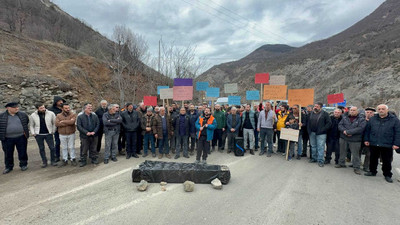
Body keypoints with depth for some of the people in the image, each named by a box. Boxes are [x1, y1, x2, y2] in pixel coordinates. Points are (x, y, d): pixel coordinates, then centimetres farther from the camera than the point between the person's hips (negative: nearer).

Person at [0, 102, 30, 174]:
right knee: (8, 154, 11)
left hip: (21, 137, 1)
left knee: (22, 152, 9)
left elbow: (27, 122, 17)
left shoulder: (23, 115, 1)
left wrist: (25, 131, 12)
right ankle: (8, 167, 27)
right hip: (7, 139, 0)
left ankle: (23, 165, 24)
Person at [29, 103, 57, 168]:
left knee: (52, 148, 0)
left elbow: (54, 123, 1)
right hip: (38, 135, 1)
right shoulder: (33, 115, 0)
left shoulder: (51, 113, -5)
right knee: (41, 149, 9)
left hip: (48, 134, -1)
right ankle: (44, 162, 21)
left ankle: (53, 161, 16)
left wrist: (53, 131, -1)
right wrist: (33, 133, 1)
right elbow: (31, 125, 9)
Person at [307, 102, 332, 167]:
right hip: (312, 133, 5)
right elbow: (308, 122, 16)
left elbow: (329, 123, -8)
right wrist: (309, 130, 5)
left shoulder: (325, 114, -4)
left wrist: (322, 130, -14)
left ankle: (320, 160, 3)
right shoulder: (311, 113, 12)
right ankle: (314, 158, 26)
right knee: (313, 146, 13)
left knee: (320, 147, -4)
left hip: (321, 134, -5)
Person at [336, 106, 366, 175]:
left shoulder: (361, 119, -5)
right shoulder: (345, 117, 7)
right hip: (343, 138, 4)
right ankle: (341, 163, 31)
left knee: (355, 154, 3)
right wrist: (344, 131, -19)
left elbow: (360, 128, -18)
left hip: (355, 140, -4)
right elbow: (340, 125, 1)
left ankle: (356, 168, 14)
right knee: (342, 152, 16)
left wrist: (348, 132, -21)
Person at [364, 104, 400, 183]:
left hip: (387, 145, -2)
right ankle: (372, 171, 30)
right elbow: (367, 130, 10)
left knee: (387, 161, 7)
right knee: (373, 159, 15)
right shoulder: (372, 119, 6)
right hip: (373, 144, 3)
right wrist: (366, 140, 5)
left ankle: (387, 175, 23)